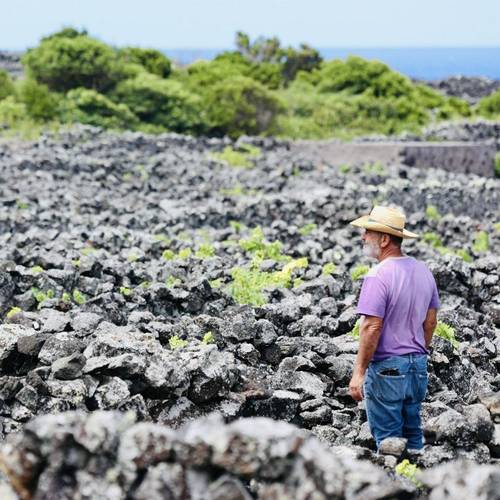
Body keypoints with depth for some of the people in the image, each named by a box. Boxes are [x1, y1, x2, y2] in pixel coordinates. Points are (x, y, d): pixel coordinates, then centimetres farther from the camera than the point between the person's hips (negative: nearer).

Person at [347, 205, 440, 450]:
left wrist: (358, 373, -17)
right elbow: (431, 321, 13)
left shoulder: (378, 276, -18)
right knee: (413, 435, 17)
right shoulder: (423, 270, 6)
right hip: (418, 366, 8)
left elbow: (372, 327, -22)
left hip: (387, 368, -8)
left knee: (387, 439, 2)